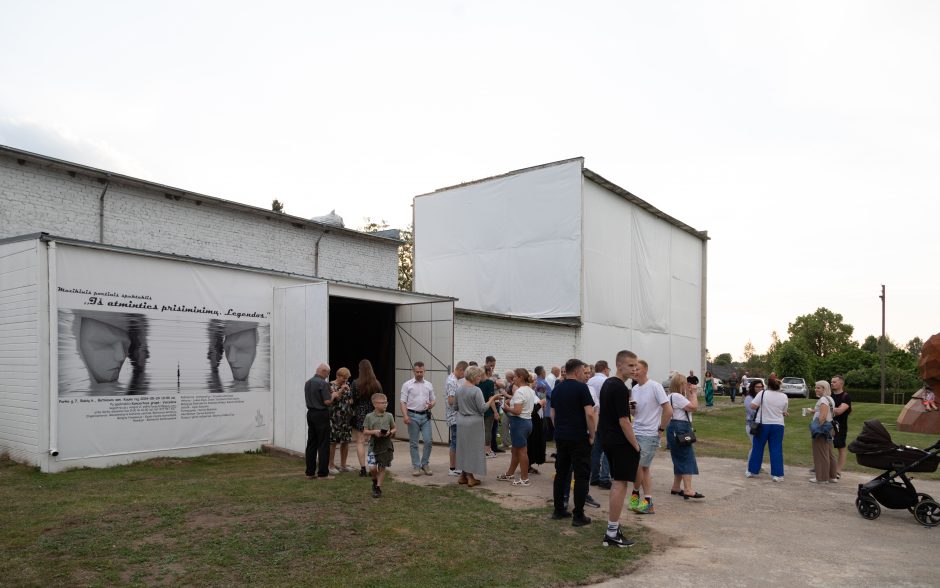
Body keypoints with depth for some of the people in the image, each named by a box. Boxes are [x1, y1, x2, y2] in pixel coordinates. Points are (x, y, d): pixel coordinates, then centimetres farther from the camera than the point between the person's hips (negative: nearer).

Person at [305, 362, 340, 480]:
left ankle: (310, 472, 14)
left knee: (311, 443, 11)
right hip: (321, 415, -8)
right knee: (323, 445, -1)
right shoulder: (323, 383, -16)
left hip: (310, 413, 8)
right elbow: (327, 402, -19)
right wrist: (333, 395, 1)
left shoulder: (308, 383, 10)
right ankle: (323, 473, 1)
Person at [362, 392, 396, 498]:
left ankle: (378, 487, 20)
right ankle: (375, 480, 22)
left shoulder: (389, 416, 2)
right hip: (374, 445, -1)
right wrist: (374, 432, -16)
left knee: (382, 468, 6)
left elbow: (395, 429, 9)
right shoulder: (369, 416, -2)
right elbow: (365, 431, 1)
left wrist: (390, 432, -11)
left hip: (386, 446, 1)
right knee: (372, 467, -9)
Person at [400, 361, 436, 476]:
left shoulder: (428, 385, 10)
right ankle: (416, 466, 13)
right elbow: (403, 402, -5)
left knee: (428, 441, -3)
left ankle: (425, 464, 13)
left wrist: (431, 404, -9)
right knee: (413, 443, 4)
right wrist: (405, 415, -17)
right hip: (413, 416, -2)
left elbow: (432, 400, 15)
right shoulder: (407, 385, -1)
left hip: (425, 416, 2)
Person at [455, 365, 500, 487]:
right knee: (474, 448, 3)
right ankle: (471, 477, 7)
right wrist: (492, 399, -6)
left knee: (463, 447, 15)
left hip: (461, 421, 7)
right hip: (474, 422, -7)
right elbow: (483, 408, -18)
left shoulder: (459, 389, 4)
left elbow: (455, 406, 11)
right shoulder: (476, 390, -17)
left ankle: (463, 475, 20)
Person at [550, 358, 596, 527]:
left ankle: (558, 510, 19)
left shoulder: (557, 388, 9)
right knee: (581, 476, 0)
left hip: (560, 437, 7)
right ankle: (578, 516, 0)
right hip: (579, 437, -7)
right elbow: (589, 414, -17)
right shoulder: (581, 387, -12)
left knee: (561, 474, 14)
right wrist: (592, 435, -7)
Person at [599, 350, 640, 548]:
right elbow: (623, 421, -21)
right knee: (620, 484, -5)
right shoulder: (620, 388, -19)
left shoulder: (607, 384, 12)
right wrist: (636, 445, -14)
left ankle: (613, 524, 24)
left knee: (617, 482, 17)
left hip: (609, 440, 10)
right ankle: (612, 533, -2)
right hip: (622, 443, -10)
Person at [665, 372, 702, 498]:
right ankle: (688, 490, -17)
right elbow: (694, 407, -17)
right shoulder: (677, 396, -14)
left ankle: (676, 488, 19)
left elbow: (690, 406, 24)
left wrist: (690, 393, 16)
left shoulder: (672, 396, 19)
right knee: (687, 459, -12)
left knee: (680, 459, 14)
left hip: (677, 430, 11)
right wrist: (693, 392, -5)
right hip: (680, 429, -11)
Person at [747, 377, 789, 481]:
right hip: (778, 425, 1)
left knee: (757, 448, 9)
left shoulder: (763, 393, -10)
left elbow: (752, 406, -13)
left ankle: (752, 471, 18)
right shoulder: (784, 397, -2)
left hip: (762, 424, -1)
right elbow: (784, 411, 7)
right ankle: (777, 475, 5)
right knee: (776, 450, 5)